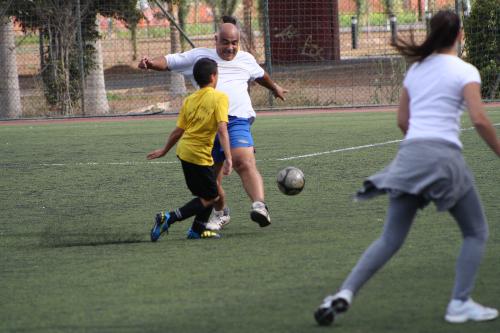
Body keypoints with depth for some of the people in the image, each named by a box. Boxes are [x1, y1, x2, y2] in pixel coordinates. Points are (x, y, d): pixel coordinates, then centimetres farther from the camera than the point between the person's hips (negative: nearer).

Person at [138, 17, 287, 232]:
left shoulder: (246, 59, 19)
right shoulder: (199, 56, 12)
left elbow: (260, 75, 40)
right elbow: (169, 61, 9)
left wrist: (275, 88, 58)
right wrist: (151, 63, -12)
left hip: (237, 120, -1)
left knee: (244, 163, -26)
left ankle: (260, 206, -41)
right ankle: (220, 214, 31)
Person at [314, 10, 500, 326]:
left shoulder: (416, 69, 16)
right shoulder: (464, 71, -1)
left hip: (409, 156, 5)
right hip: (444, 155, -5)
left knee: (391, 238, 8)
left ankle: (345, 294, -8)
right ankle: (460, 304, 3)